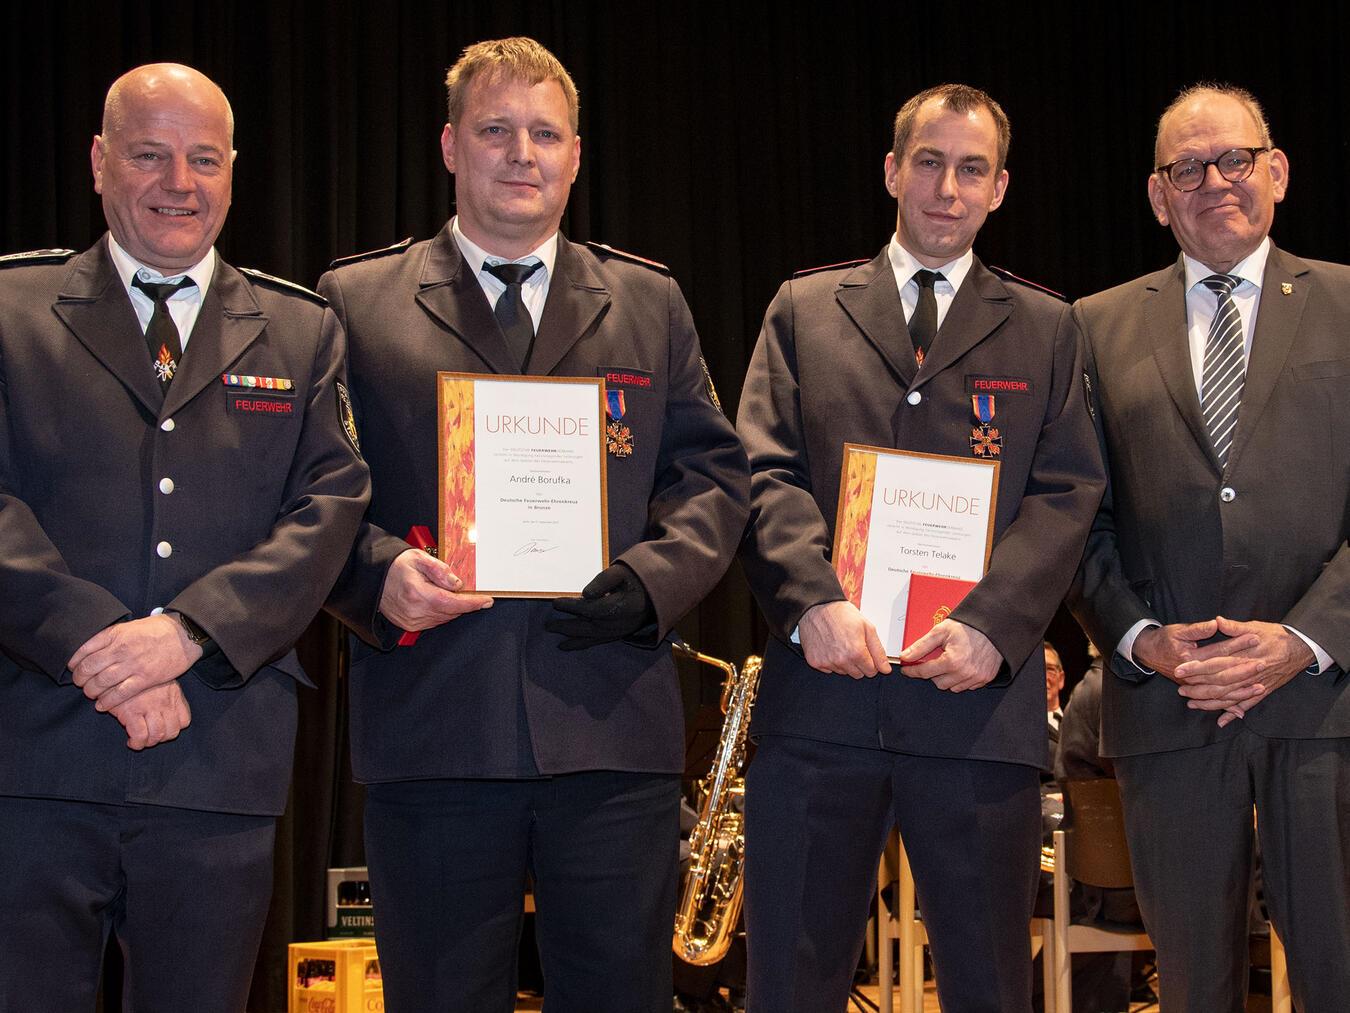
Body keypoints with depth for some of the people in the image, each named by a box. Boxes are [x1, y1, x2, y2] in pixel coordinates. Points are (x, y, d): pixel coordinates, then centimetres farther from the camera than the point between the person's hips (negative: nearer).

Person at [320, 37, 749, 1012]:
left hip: (613, 733, 2)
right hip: (431, 730, -1)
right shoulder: (354, 301, 8)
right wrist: (379, 568, -14)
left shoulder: (650, 303, 14)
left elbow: (715, 476, 12)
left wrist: (651, 580, -6)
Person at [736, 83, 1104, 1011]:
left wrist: (993, 624, -12)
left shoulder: (1045, 328, 13)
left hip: (980, 699, 0)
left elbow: (1068, 493, 3)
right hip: (820, 693, 0)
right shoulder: (804, 310, 14)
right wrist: (813, 600, -14)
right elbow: (766, 471, 3)